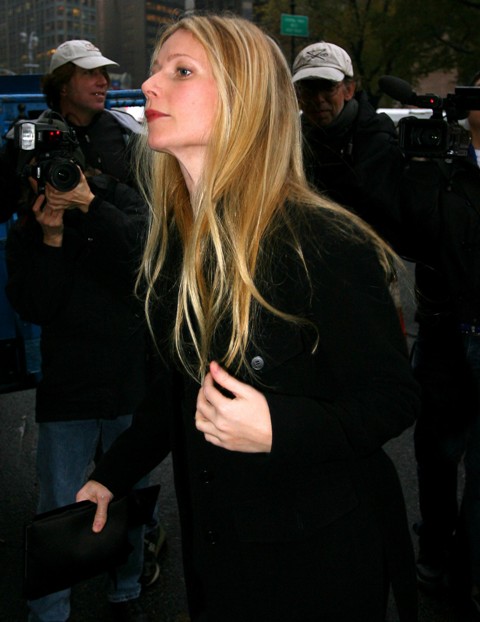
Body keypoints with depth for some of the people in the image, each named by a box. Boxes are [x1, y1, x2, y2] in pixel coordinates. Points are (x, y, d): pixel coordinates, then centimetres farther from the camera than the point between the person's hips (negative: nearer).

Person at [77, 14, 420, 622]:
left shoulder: (324, 245, -23)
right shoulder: (175, 243, 0)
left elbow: (394, 398, -17)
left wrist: (277, 429, -32)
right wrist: (109, 477, 11)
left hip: (321, 554, -6)